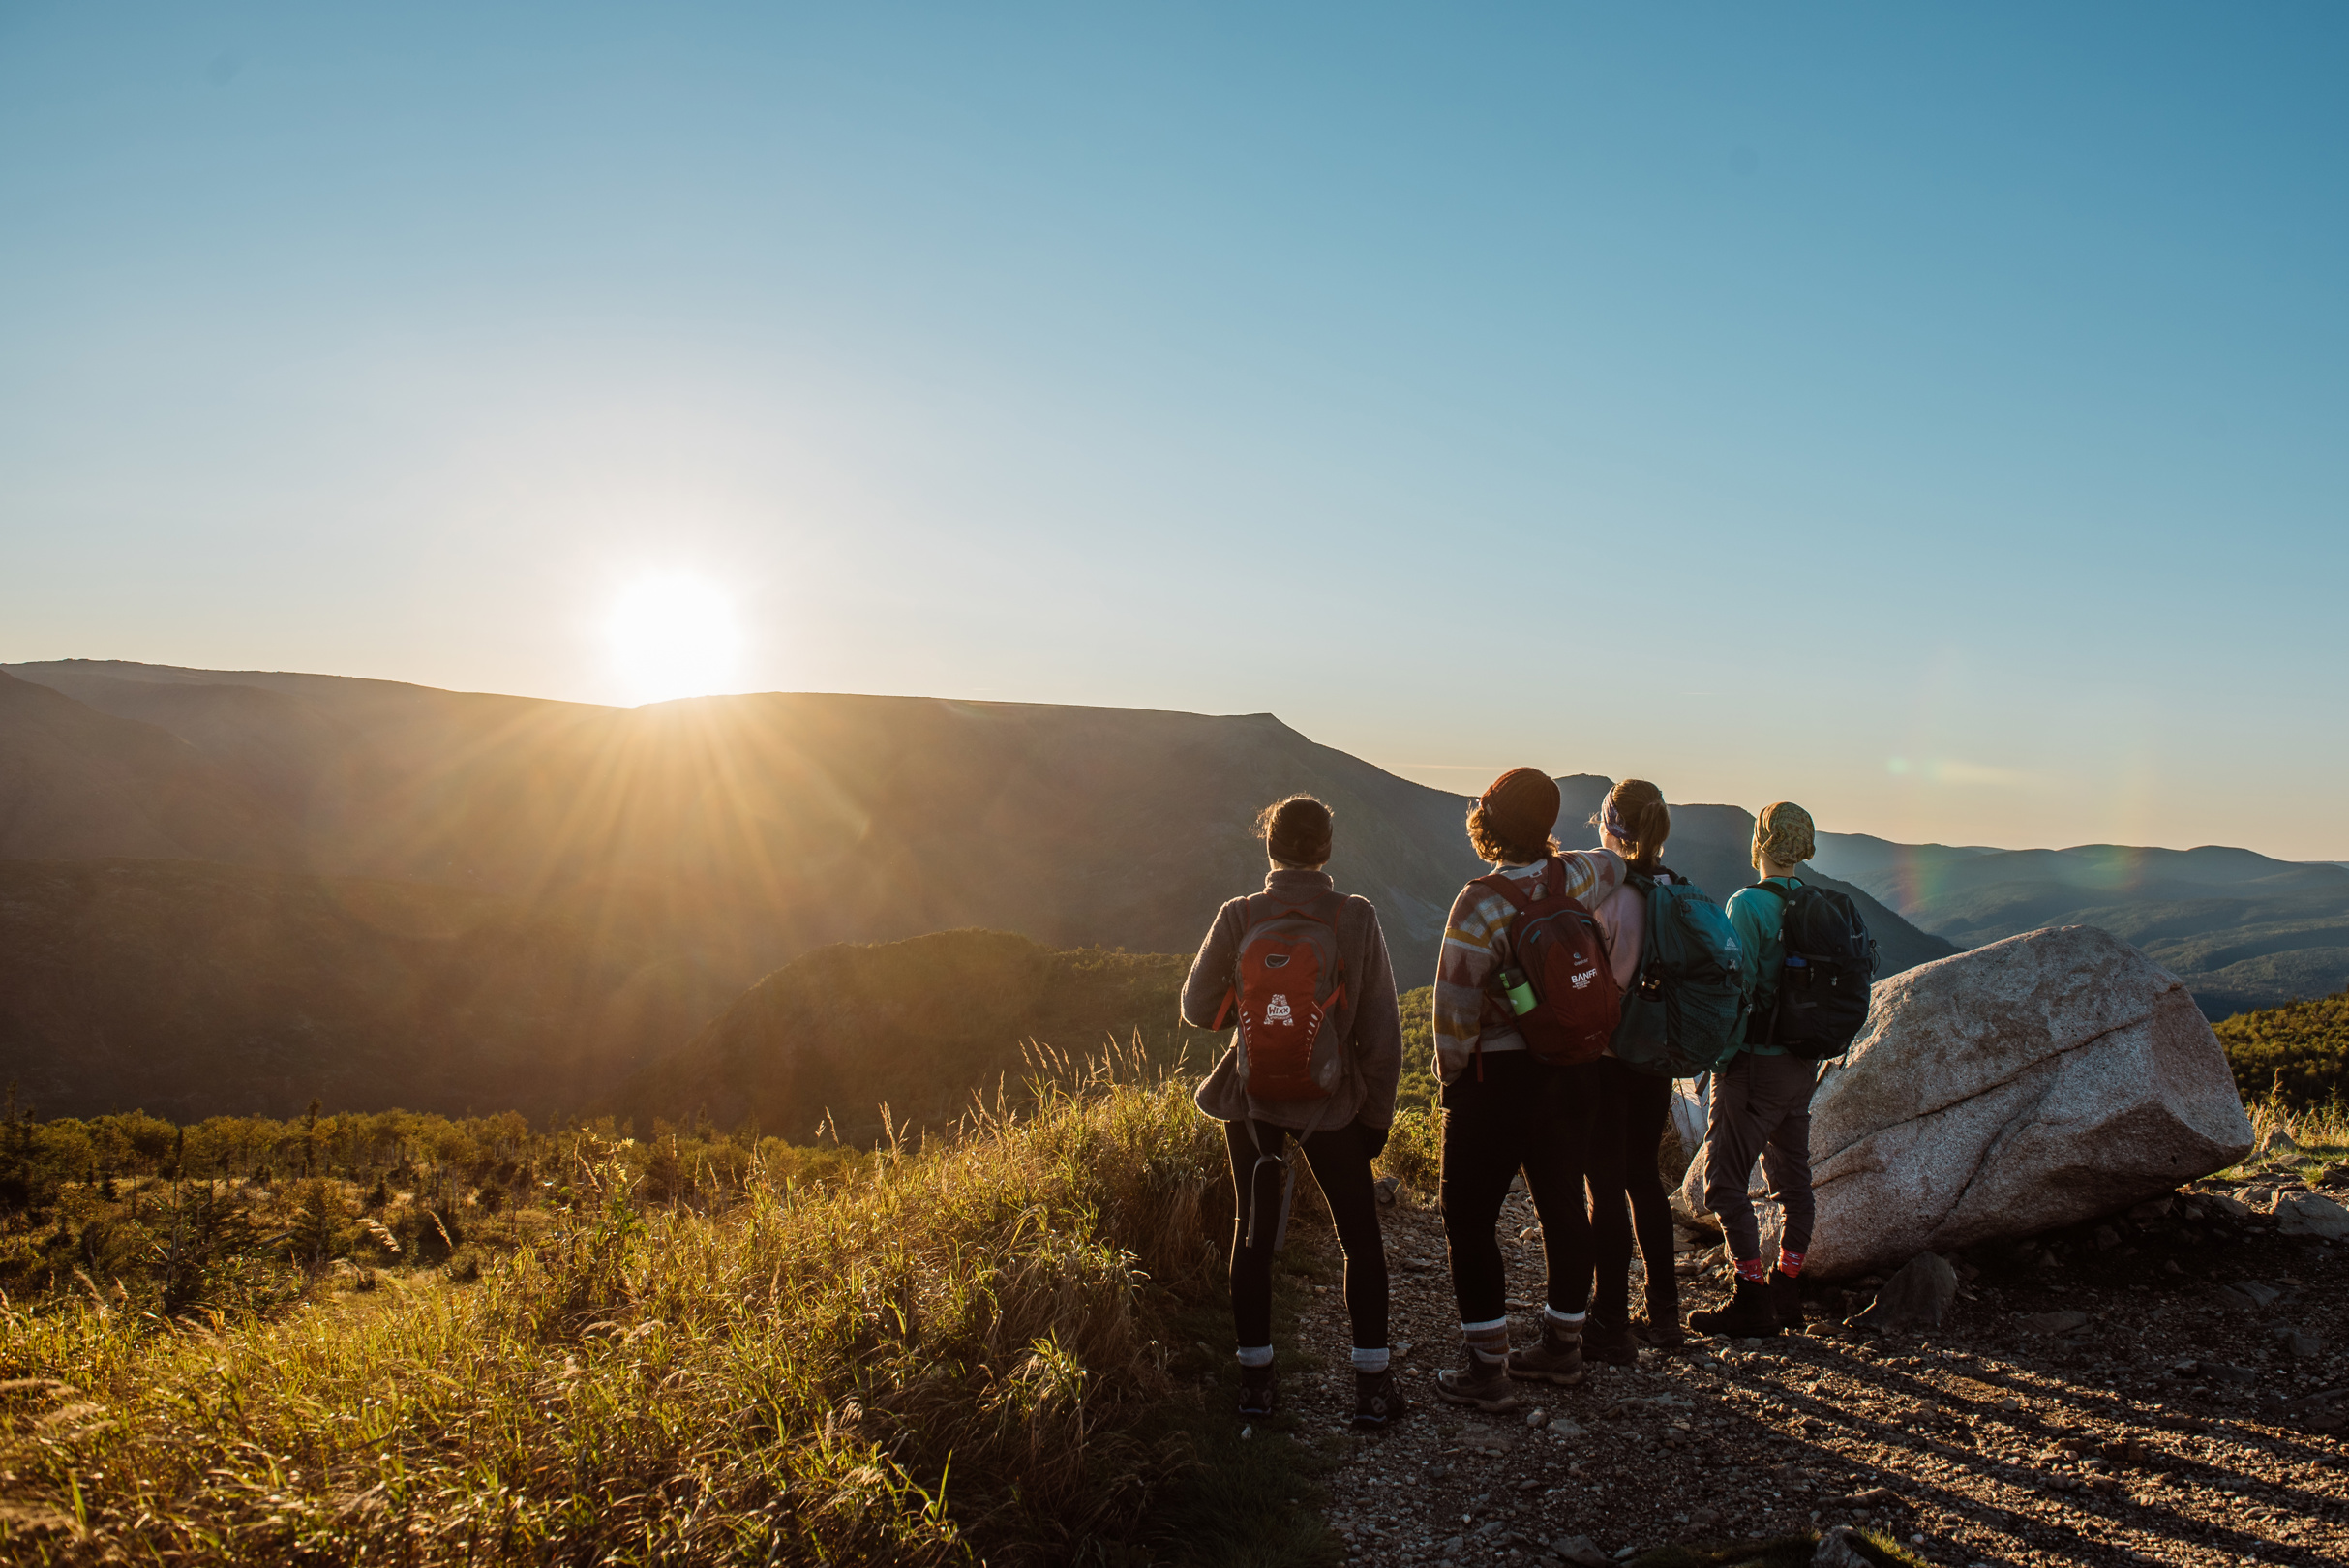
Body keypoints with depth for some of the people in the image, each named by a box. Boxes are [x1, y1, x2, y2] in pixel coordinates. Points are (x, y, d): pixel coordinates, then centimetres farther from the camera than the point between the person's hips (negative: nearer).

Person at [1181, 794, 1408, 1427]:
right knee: (1362, 1241, 13)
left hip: (1252, 1100, 1)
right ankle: (1372, 1386, 15)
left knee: (1254, 1237, 15)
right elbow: (1381, 1031, -7)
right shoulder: (1356, 918, -10)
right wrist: (1377, 1113, 4)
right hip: (1332, 1105, -1)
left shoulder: (1238, 917, -9)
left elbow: (1198, 1010, -1)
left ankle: (1256, 1377, 23)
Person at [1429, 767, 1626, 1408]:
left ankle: (1486, 1368, 5)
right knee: (1562, 1206, 17)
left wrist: (1451, 1073, -3)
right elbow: (1615, 863, 22)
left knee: (1469, 1219, 2)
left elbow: (1455, 1005, -17)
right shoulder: (1573, 879, -2)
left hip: (1496, 1075, -7)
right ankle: (1562, 1346, 31)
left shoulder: (1479, 904, -19)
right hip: (1567, 1072, 7)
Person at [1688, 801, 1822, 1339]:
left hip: (1755, 1062, -8)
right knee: (1792, 1178, 15)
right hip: (1804, 1064, 8)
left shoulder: (1749, 903, -15)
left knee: (1726, 1181, -1)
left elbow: (1737, 990, -18)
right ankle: (1787, 1295, 24)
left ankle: (1752, 1302, -1)